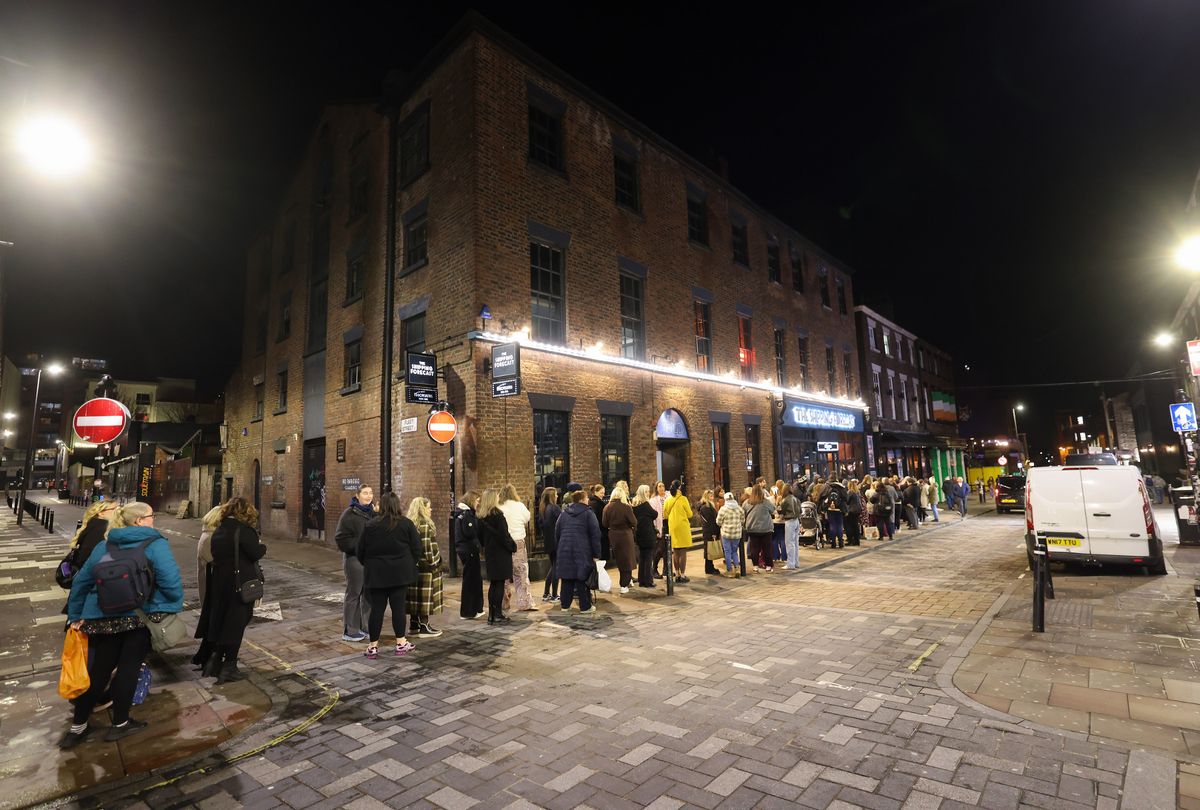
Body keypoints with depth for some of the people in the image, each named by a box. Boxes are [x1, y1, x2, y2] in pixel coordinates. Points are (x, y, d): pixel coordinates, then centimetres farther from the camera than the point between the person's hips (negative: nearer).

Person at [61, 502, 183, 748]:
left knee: (98, 671, 18)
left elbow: (81, 580, 12)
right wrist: (172, 607, -2)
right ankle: (120, 724, 21)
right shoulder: (155, 544, -11)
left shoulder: (104, 545, 8)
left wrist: (76, 615, 21)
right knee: (128, 669, 8)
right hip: (140, 617, -5)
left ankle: (77, 727, 30)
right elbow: (171, 581, -20)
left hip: (102, 618, 5)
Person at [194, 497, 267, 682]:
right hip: (239, 584, -7)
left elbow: (216, 554, 12)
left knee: (219, 619, 18)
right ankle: (229, 666, 12)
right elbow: (256, 554, -18)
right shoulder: (243, 530, -17)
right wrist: (262, 545, 2)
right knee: (236, 623, 4)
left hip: (219, 582, 7)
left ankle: (215, 658, 23)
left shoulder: (219, 531, 7)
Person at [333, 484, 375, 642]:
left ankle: (363, 627, 28)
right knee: (353, 594, 3)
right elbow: (341, 538, -16)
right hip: (354, 559, -7)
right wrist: (360, 545, -21)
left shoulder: (373, 513, 7)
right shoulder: (350, 514, -12)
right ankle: (349, 631, 16)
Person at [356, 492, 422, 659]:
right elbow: (417, 549, -3)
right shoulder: (407, 524, -5)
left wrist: (368, 564, 20)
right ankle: (401, 643, 15)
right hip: (400, 573, 0)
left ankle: (373, 646, 13)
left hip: (376, 573, 1)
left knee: (377, 608, 7)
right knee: (398, 607, 6)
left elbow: (360, 552, 2)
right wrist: (411, 564, 14)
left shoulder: (370, 525, -4)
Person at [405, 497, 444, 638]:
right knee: (424, 596, -2)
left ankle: (414, 625, 19)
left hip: (413, 566, 9)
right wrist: (433, 562, -14)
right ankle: (424, 627, 4)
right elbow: (427, 547, -20)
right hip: (425, 565, -9)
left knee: (415, 595, 13)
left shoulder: (411, 524, 12)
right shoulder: (424, 525, -16)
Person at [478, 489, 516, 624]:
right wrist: (513, 546, -5)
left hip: (490, 553, 7)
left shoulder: (482, 517, 7)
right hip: (501, 553, -7)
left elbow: (480, 536, 12)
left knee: (493, 584, 13)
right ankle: (498, 615, 1)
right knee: (499, 584, -1)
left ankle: (491, 614, 16)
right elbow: (504, 535, -16)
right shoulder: (497, 514, -15)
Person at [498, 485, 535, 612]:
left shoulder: (499, 509, -5)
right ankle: (525, 602, 4)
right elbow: (527, 519, 11)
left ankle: (504, 601, 22)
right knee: (521, 573, 5)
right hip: (518, 542, -1)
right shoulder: (520, 506, -3)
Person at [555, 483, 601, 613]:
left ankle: (565, 605, 19)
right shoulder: (588, 513, -4)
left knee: (566, 578, 11)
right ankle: (585, 606, 7)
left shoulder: (564, 513, 11)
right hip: (582, 550, -4)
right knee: (582, 578, 1)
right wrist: (596, 554, -5)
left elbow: (557, 531, 14)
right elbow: (595, 535, -8)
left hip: (565, 550, 5)